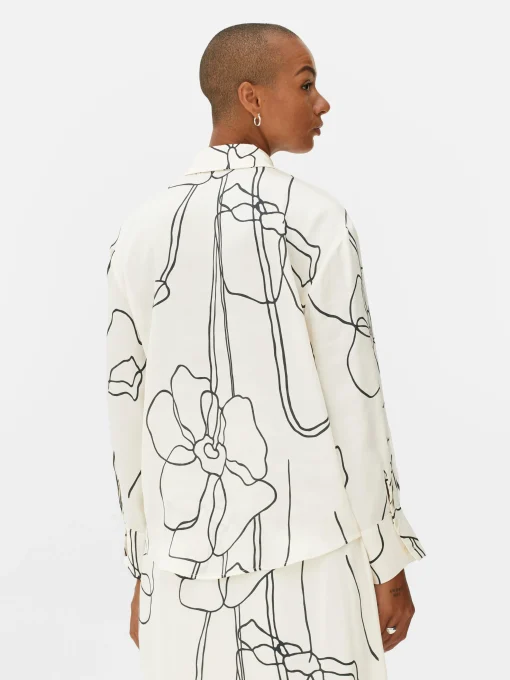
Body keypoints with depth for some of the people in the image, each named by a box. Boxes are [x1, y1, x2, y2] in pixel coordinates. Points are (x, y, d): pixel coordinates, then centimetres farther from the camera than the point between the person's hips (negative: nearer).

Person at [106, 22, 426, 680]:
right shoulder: (314, 218, -10)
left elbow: (128, 413, 6)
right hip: (306, 551, -4)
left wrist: (145, 568, 16)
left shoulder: (140, 231, 4)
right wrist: (389, 561, 0)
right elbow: (354, 400, -10)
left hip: (189, 555, 4)